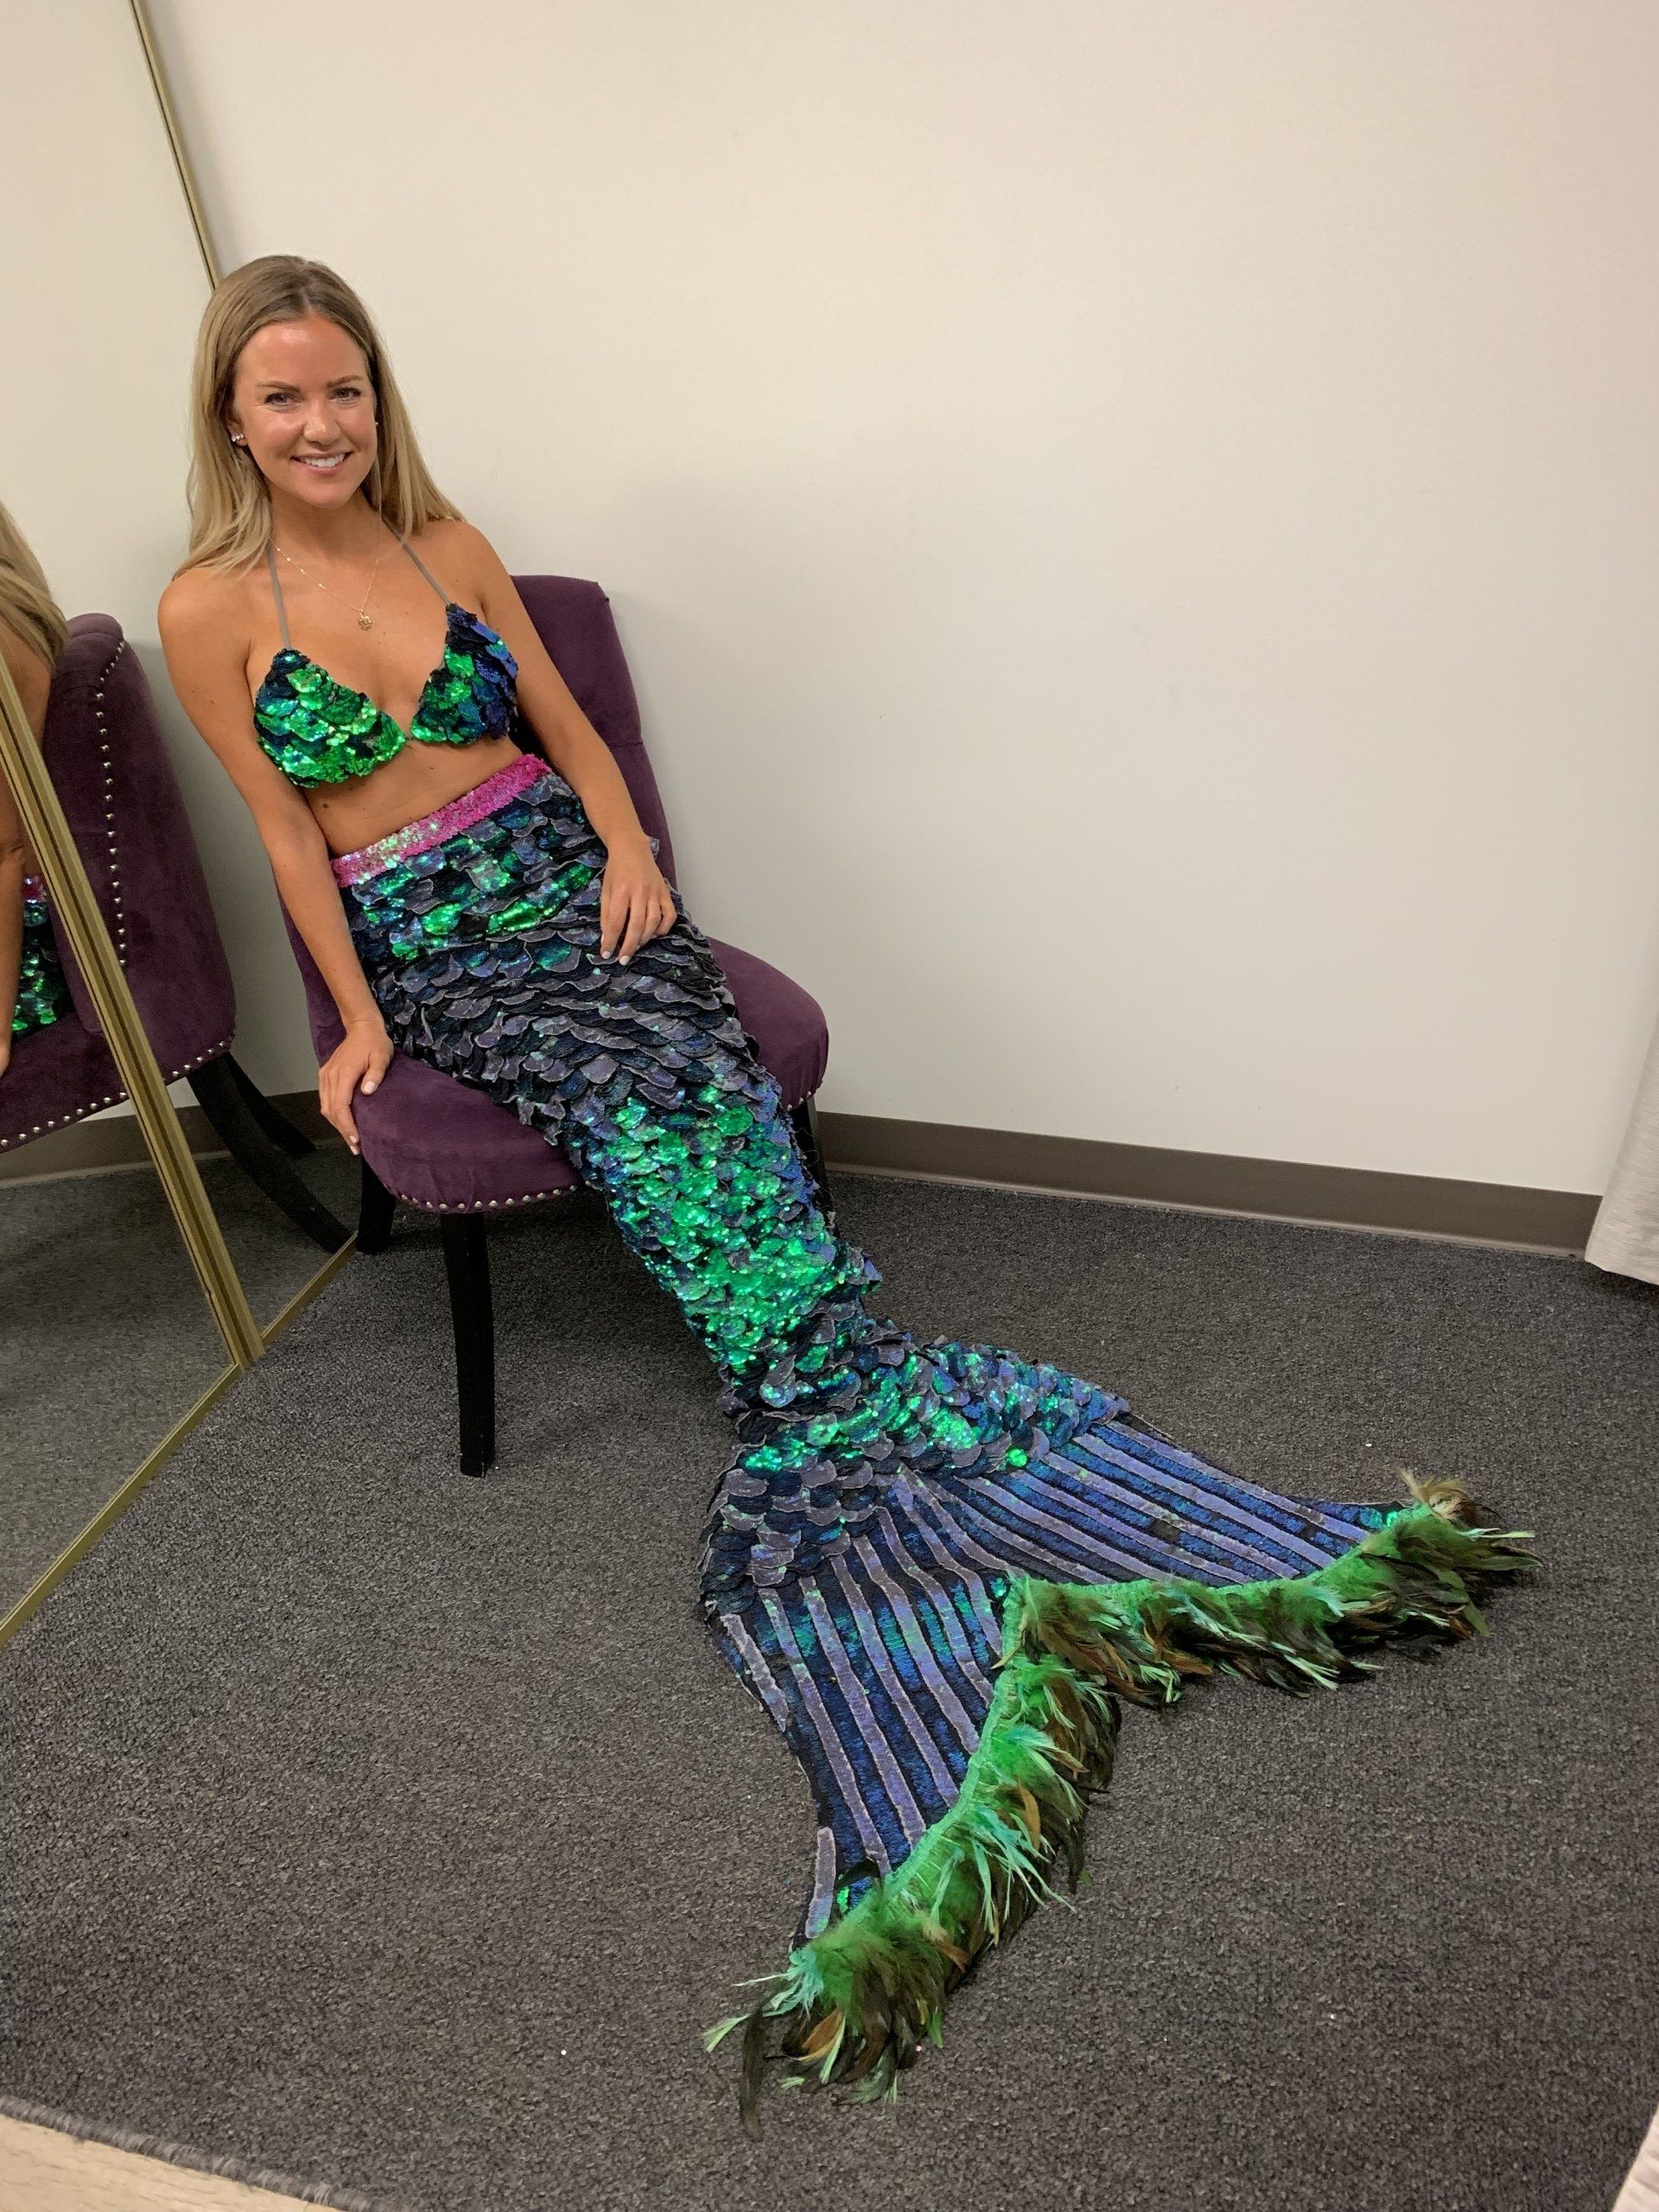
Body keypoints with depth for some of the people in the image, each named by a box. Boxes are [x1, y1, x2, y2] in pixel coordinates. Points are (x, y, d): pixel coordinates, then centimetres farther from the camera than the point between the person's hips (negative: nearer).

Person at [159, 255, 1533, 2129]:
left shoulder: (448, 542, 12)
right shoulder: (208, 610, 3)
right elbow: (284, 829, 3)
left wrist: (627, 847, -2)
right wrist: (358, 1018, -1)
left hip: (571, 882, 4)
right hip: (432, 948, -3)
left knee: (693, 1119, -26)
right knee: (653, 1118, -29)